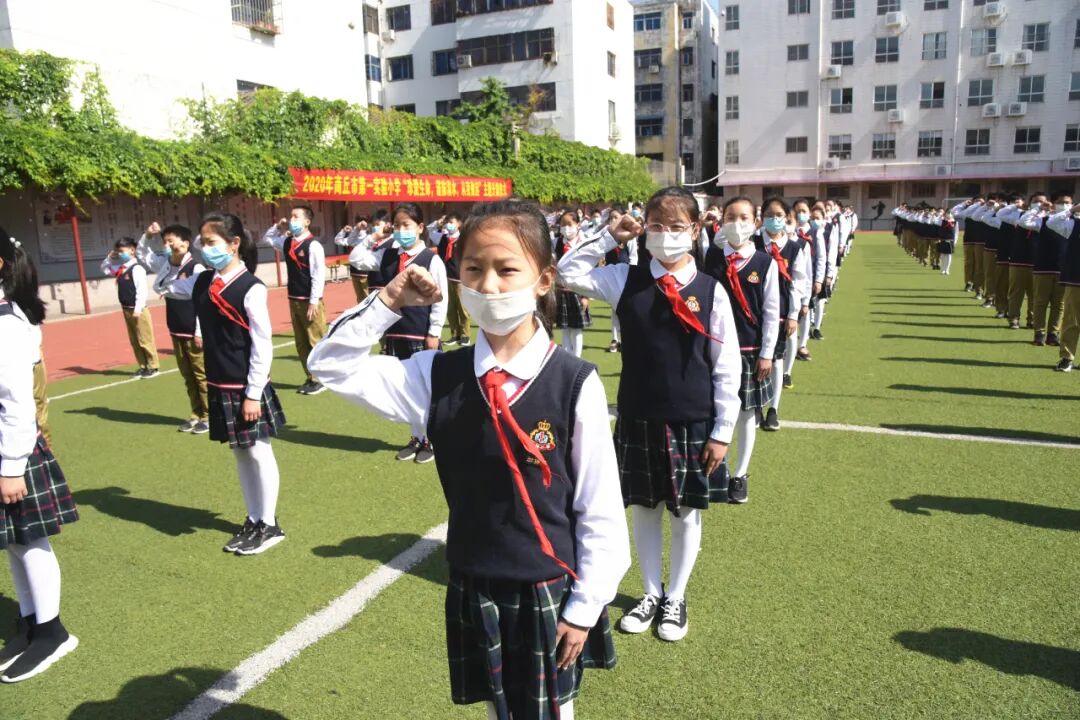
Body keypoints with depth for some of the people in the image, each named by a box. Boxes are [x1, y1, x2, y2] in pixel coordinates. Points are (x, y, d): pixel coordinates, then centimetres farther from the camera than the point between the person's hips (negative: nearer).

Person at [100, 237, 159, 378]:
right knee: (134, 341, 13)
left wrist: (138, 309, -21)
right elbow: (104, 268, 29)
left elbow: (142, 291, -19)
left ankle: (152, 367, 6)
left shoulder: (137, 269, -15)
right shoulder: (120, 268, 10)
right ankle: (143, 366, 21)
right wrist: (110, 257, 11)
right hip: (126, 310, 9)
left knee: (145, 340, -2)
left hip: (138, 310, -9)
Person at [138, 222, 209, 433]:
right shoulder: (165, 264, 7)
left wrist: (200, 332, -17)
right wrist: (148, 236, 6)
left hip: (193, 333, -8)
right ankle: (196, 414, 24)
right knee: (187, 376, 14)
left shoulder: (196, 267, -15)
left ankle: (208, 416, 9)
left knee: (202, 375, 0)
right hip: (176, 332, 8)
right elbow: (142, 254, 26)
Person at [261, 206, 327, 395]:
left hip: (310, 300, -8)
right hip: (294, 299, 8)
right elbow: (266, 239, 28)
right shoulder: (287, 242, 9)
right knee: (301, 343, 13)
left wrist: (314, 302, -18)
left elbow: (319, 275, -16)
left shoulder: (313, 245, -14)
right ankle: (311, 378, 23)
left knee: (317, 341, -2)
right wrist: (278, 227, 10)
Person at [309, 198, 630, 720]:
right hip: (473, 590, 3)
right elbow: (332, 368, -2)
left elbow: (600, 509, -11)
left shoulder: (574, 382, -18)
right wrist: (387, 304, -14)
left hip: (549, 593, -3)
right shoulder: (439, 376, -7)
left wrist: (584, 605, -7)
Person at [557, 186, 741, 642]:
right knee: (643, 508, 15)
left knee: (686, 514, 12)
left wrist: (722, 431, -5)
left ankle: (675, 598, 34)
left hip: (692, 423, -1)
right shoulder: (626, 281, -2)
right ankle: (651, 594, 36)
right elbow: (568, 274, -1)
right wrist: (608, 237, -7)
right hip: (637, 419, 2)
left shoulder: (710, 291, -7)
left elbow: (726, 368, -4)